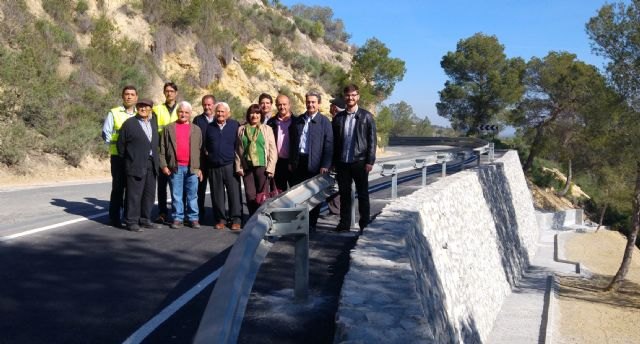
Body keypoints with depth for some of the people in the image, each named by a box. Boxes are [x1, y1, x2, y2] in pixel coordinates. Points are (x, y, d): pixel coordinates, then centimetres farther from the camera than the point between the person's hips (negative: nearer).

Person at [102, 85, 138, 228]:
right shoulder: (114, 113, 0)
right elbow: (106, 133, -1)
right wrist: (119, 143, -10)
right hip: (118, 156, -3)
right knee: (118, 187, 0)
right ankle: (115, 217, 8)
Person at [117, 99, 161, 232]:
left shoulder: (153, 123, 14)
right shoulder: (129, 123, -3)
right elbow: (121, 143, 0)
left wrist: (155, 159, 13)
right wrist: (127, 160, 3)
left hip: (151, 164, 6)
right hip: (136, 165, -6)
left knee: (149, 194, 10)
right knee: (134, 194, -4)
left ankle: (145, 219, 21)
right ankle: (131, 222, 3)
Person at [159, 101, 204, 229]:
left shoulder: (196, 129, 11)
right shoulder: (169, 128, 9)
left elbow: (200, 149, 8)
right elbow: (162, 148, 6)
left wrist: (199, 168, 2)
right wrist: (164, 165, -2)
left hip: (192, 168, 0)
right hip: (175, 167, 0)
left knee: (192, 195, 4)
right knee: (176, 195, 4)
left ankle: (193, 218, 11)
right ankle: (177, 218, 11)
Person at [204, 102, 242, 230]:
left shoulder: (235, 125, 2)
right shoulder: (210, 127, 12)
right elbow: (206, 146, 23)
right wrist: (208, 155, 10)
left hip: (230, 165, -3)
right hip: (214, 167, 3)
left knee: (234, 193, -5)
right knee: (217, 194, 6)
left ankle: (236, 219, 2)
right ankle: (220, 219, 15)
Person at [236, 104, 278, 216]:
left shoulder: (267, 129, 5)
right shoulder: (241, 130, 10)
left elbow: (272, 150, 1)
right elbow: (238, 150, 9)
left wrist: (270, 168, -6)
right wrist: (238, 167, 1)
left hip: (262, 166, -2)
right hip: (247, 167, 2)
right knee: (250, 194, 0)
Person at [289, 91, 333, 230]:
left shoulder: (324, 122, 0)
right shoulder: (297, 120, 12)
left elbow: (328, 145, -5)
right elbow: (292, 142, 14)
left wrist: (325, 165, -13)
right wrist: (291, 161, 8)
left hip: (315, 164, -3)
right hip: (298, 163, 4)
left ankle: (311, 224, 14)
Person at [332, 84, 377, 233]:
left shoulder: (366, 116, 0)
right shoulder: (338, 117, 8)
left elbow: (372, 140, -2)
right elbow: (334, 141, 9)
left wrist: (370, 161, -9)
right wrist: (334, 162, 4)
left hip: (360, 162, -2)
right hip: (342, 163, 3)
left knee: (363, 194, 5)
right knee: (344, 194, 8)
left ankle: (364, 223, 15)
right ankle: (344, 223, 17)